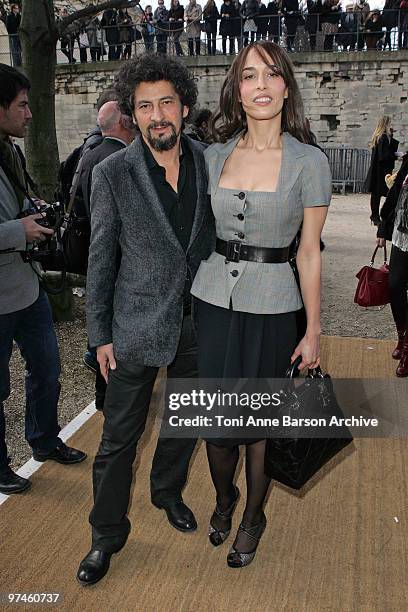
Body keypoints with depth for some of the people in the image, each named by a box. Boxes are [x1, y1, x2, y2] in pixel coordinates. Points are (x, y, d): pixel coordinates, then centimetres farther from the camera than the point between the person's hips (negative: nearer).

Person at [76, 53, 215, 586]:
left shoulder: (207, 160, -2)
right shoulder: (112, 173, -11)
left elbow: (215, 236, 8)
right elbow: (100, 261, -6)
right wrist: (100, 336, -5)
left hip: (197, 320, 4)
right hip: (137, 326, -3)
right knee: (119, 438, 8)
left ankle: (168, 492, 49)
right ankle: (107, 535, 31)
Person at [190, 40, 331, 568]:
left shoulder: (309, 162, -6)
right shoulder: (213, 156, 4)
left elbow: (309, 253, -3)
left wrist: (313, 332, -2)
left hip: (270, 307, -2)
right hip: (212, 299, 3)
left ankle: (252, 517, 37)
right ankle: (223, 499, 43)